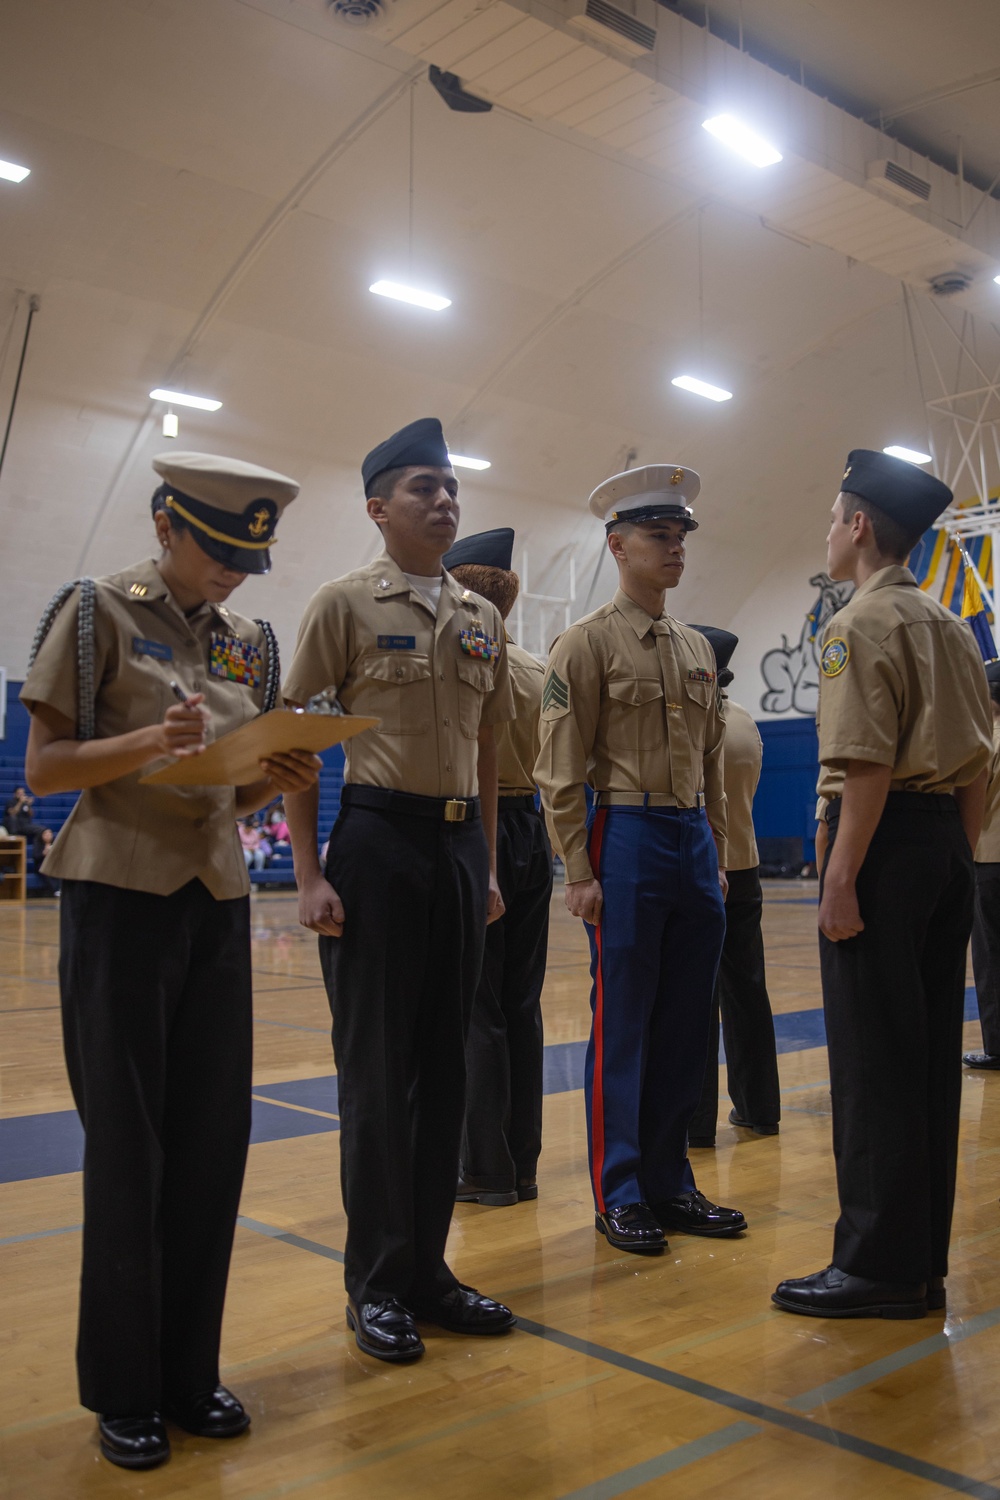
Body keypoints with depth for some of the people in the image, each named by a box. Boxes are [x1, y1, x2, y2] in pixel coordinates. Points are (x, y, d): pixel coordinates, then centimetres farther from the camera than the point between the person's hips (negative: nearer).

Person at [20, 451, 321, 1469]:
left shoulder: (250, 642, 12)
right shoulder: (98, 611, -3)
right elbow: (45, 767, -7)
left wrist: (282, 779, -7)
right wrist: (148, 741, -23)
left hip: (218, 901, 5)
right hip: (119, 897, -5)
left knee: (214, 1140, 7)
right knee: (127, 1146, 1)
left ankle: (190, 1371, 23)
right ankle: (124, 1392, 17)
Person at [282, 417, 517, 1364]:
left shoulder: (482, 618, 12)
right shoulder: (344, 603, -3)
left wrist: (489, 864, 15)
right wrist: (309, 877, -12)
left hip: (461, 845, 6)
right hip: (378, 839, -5)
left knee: (444, 1063, 11)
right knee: (377, 1066, 1)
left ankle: (428, 1268, 25)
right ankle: (376, 1284, 17)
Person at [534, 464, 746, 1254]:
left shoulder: (698, 647, 15)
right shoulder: (587, 642, -5)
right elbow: (562, 769, -9)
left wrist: (718, 856, 14)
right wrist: (580, 874, -13)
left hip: (696, 842, 7)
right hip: (628, 839, -6)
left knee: (687, 1024, 10)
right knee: (622, 1026, 1)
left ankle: (669, 1182, 23)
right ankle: (620, 1195, 13)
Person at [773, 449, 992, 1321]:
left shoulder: (861, 626, -10)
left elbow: (868, 766, -18)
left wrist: (840, 879, -18)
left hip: (883, 841, -9)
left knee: (872, 1059, -3)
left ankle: (879, 1267, 4)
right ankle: (923, 1262, 20)